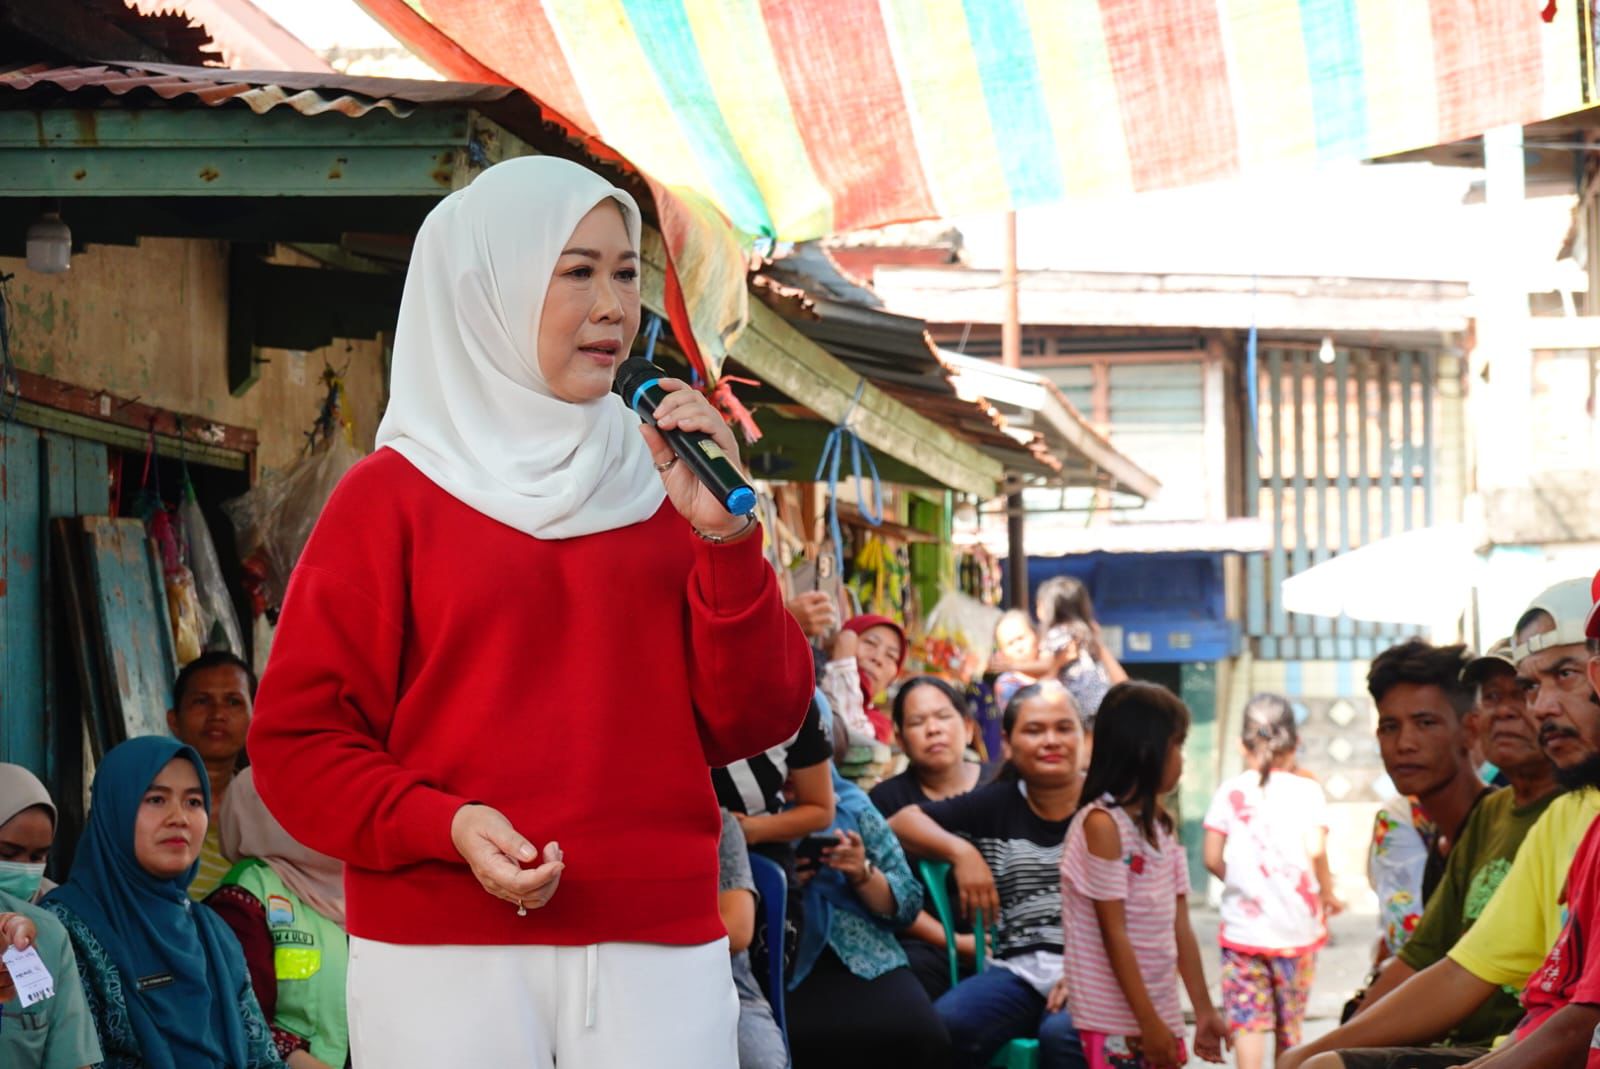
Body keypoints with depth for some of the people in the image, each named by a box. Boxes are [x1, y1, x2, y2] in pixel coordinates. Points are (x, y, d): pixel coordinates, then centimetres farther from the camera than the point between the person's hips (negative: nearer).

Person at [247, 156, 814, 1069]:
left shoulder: (663, 486, 11)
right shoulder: (391, 498, 2)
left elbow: (757, 722, 5)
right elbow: (299, 740, 0)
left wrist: (725, 535, -7)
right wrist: (445, 826, -15)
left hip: (658, 955, 3)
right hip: (445, 951, -2)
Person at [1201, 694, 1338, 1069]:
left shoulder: (1230, 792, 2)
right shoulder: (1306, 790, -2)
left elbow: (1212, 858, 0)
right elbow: (1315, 850, -13)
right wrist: (1327, 893, 3)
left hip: (1242, 926, 0)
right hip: (1296, 926, 0)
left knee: (1247, 1020, -3)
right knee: (1290, 1023, 14)